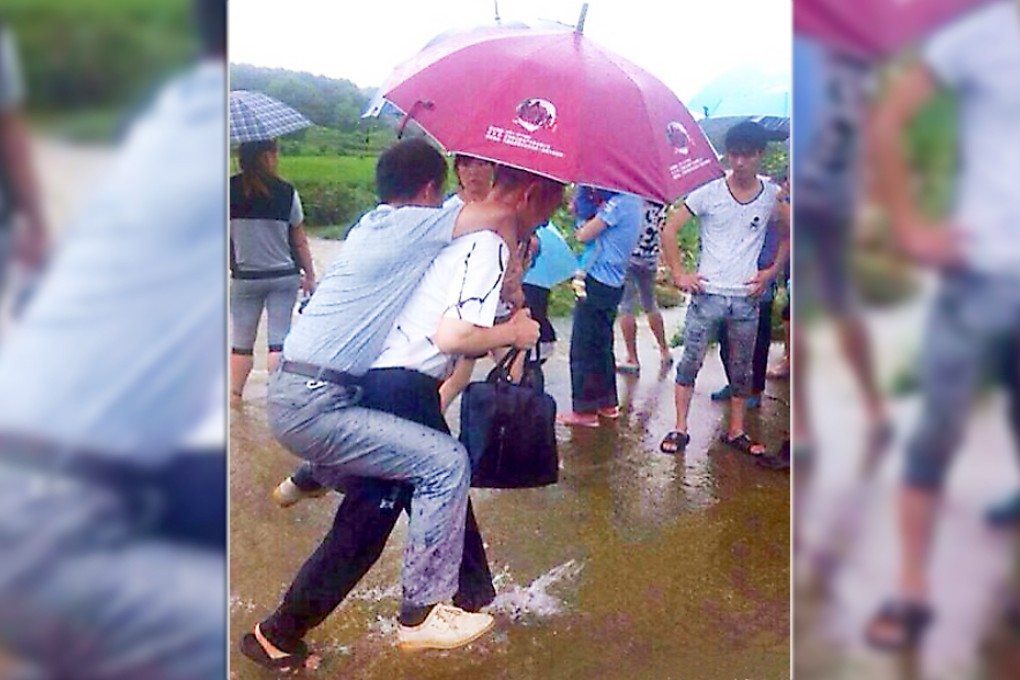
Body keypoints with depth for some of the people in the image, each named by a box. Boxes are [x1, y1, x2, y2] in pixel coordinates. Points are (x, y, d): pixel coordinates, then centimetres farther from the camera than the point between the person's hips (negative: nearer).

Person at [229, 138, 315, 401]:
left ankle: (234, 394, 19)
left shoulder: (229, 190, -6)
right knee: (279, 338, 5)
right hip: (285, 275, 0)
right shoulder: (286, 192, -5)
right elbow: (299, 241, 0)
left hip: (245, 278, 1)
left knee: (241, 340, 12)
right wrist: (310, 275, 10)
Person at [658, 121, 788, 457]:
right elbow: (668, 230, -4)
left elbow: (788, 233, 18)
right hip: (708, 294, -2)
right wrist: (679, 274, -7)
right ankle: (680, 428, 10)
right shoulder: (708, 194, -6)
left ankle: (736, 430, 23)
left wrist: (772, 271, 8)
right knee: (691, 362, 1)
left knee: (741, 368, 11)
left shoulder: (772, 196, 2)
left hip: (747, 298, 3)